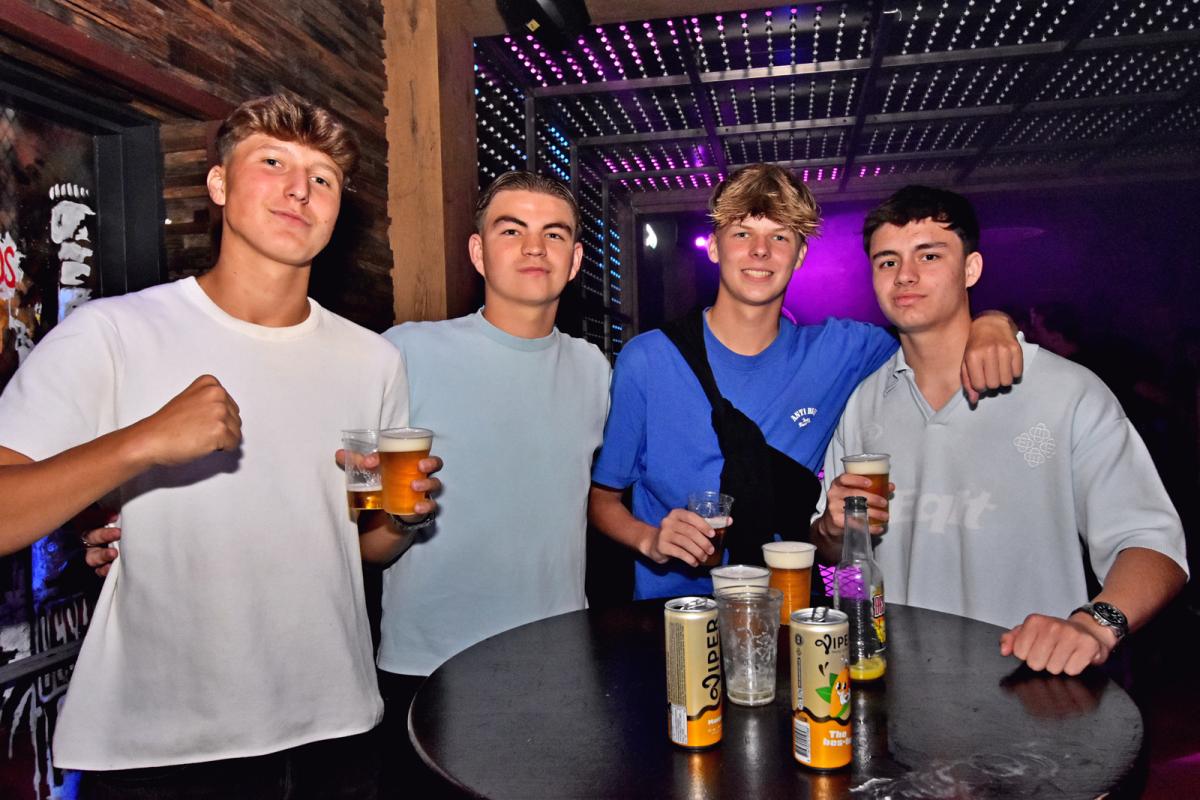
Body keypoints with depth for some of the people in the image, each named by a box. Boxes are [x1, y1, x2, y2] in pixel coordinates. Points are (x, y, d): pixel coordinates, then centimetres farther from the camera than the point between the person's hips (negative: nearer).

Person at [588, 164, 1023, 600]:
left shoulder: (835, 350, 1)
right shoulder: (645, 360, -5)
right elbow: (601, 496, 1)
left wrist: (988, 325, -10)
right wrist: (649, 539, -17)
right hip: (673, 613, -2)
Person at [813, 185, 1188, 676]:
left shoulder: (1068, 394, -4)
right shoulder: (864, 401, 9)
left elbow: (1152, 541, -8)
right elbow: (828, 553, 17)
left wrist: (1095, 623, -26)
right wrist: (834, 529, -5)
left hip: (1027, 684, 0)